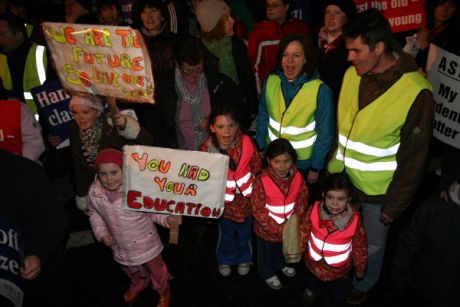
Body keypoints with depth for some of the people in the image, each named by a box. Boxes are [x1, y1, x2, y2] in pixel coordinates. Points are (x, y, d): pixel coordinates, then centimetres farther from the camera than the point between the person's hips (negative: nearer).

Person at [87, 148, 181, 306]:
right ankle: (138, 285, 68)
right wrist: (101, 233, -10)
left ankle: (164, 291, 53)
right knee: (131, 269, 33)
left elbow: (153, 210, -17)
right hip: (120, 246, 4)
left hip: (145, 242, -4)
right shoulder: (94, 192, -18)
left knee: (155, 268, 21)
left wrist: (165, 218, -33)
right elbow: (94, 214, 2)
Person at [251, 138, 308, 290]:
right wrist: (278, 228, -25)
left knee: (284, 248, 32)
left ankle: (281, 264, 63)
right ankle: (268, 274, 51)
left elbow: (302, 201, -5)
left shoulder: (297, 178, -17)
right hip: (267, 228, -4)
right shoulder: (262, 181, -30)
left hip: (289, 227, 4)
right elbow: (258, 210, -25)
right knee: (267, 253, 23)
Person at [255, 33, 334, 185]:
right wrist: (260, 150, 1)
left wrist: (315, 167, -9)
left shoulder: (320, 90, -21)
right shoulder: (270, 82, -11)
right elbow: (263, 120, -1)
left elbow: (325, 134, -14)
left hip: (304, 163, -3)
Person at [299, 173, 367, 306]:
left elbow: (360, 245, -10)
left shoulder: (355, 219, -24)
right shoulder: (314, 210, -22)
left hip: (339, 271, -2)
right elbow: (304, 232, -5)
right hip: (314, 264, 2)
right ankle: (313, 290, 67)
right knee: (314, 284, 34)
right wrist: (298, 249, 6)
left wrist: (360, 267, 1)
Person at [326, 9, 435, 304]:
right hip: (343, 178, 4)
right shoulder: (352, 74, -7)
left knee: (372, 245, 19)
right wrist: (332, 168, 7)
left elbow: (414, 158, -15)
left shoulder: (416, 92, -23)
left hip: (378, 190, -4)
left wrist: (395, 205, -9)